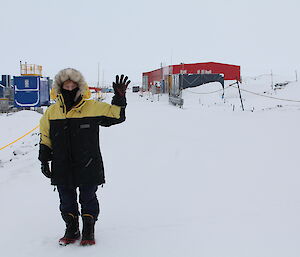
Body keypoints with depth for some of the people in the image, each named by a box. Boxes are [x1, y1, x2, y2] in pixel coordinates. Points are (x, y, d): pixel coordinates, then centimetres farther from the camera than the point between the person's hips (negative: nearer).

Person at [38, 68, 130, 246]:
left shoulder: (93, 107, -4)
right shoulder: (52, 112, 3)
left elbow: (116, 115, 3)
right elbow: (45, 138, 11)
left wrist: (120, 97, -10)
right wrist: (44, 160, 6)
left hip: (88, 167, -2)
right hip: (62, 169, 2)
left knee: (88, 199, 9)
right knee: (67, 200, 12)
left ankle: (89, 230, 26)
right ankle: (72, 229, 30)